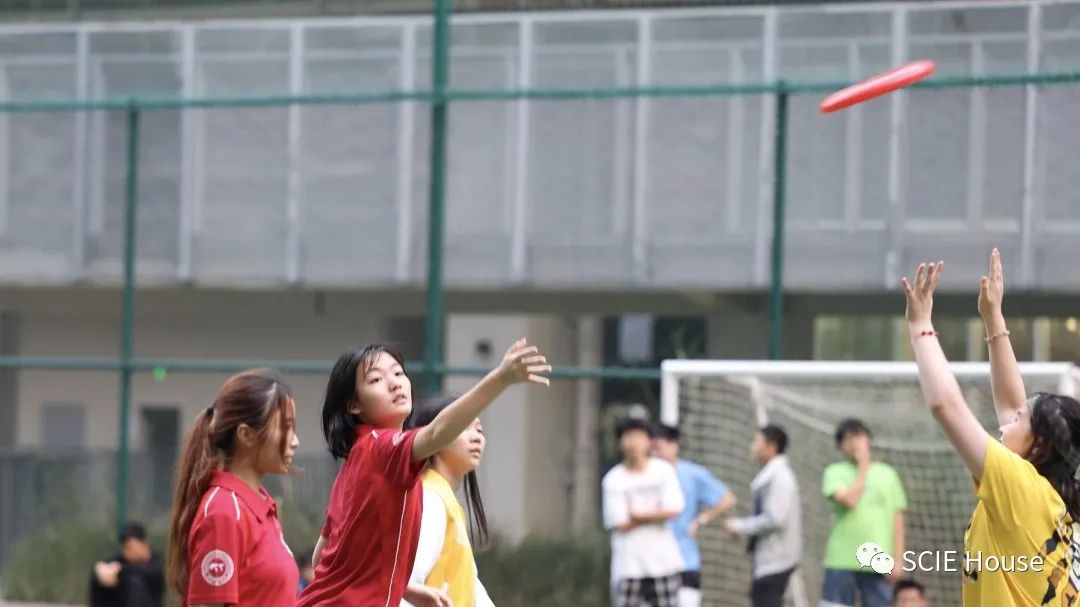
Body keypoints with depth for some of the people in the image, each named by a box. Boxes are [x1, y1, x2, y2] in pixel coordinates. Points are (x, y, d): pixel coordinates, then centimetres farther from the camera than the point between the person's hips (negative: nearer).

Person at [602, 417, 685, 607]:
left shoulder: (664, 470, 1)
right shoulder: (613, 480, -5)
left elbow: (672, 510, -8)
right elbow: (621, 524, -9)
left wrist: (638, 515, -8)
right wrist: (656, 515, -6)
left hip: (663, 561, 2)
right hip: (628, 565, -2)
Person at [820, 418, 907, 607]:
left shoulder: (887, 474, 11)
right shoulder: (835, 472, 4)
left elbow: (897, 520, 10)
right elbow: (849, 500, -15)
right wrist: (863, 467, -5)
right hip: (842, 561, -2)